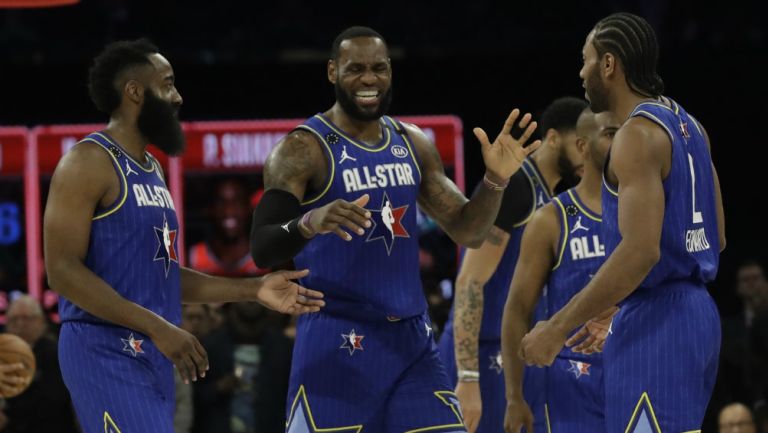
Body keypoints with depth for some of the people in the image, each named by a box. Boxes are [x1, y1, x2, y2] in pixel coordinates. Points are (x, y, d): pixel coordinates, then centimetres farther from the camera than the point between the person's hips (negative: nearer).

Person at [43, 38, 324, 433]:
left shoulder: (151, 170, 18)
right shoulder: (89, 163, -10)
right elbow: (62, 271, -18)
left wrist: (253, 290, 14)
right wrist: (158, 327, -24)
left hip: (153, 356, 9)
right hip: (107, 353, -9)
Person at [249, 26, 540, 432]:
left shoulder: (412, 144, 10)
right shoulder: (303, 150, -10)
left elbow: (466, 231, 12)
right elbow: (261, 249, -19)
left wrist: (495, 181, -8)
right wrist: (309, 223, -41)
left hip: (412, 339, 6)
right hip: (337, 345, -6)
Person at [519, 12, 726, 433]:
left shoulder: (637, 135, -15)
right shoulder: (687, 126, 14)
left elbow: (641, 250, -24)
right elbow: (717, 237, 19)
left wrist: (557, 328, -20)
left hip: (655, 320, -10)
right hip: (694, 309, 10)